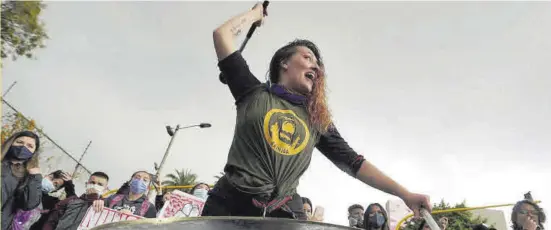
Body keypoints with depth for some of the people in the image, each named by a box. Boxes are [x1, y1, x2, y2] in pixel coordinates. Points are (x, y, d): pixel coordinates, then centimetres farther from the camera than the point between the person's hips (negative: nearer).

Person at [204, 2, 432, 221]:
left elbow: (353, 162, 11)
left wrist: (404, 194, 3)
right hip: (230, 202, -1)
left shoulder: (318, 121, 15)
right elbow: (222, 34, 5)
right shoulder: (255, 93, 8)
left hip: (283, 213, 2)